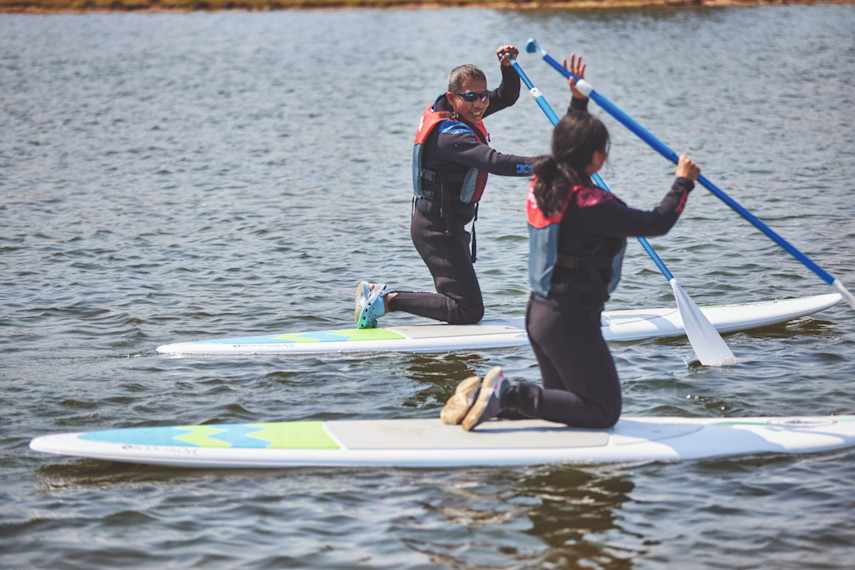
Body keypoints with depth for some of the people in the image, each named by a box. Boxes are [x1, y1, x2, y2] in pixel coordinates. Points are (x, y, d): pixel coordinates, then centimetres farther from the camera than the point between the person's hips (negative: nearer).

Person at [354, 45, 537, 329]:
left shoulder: (462, 112, 3)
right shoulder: (450, 134, -26)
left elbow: (507, 97, 15)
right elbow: (495, 162, -39)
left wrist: (508, 67, -6)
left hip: (448, 225, 10)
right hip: (437, 229, -10)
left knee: (458, 300, 20)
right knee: (469, 311, -13)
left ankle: (379, 293, 20)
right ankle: (388, 299, -7)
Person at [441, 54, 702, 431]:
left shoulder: (542, 185, 3)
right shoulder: (590, 204, -21)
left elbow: (570, 140, 26)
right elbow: (656, 223, -16)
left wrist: (578, 101, 26)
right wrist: (682, 183, -1)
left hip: (538, 311, 9)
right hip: (570, 319, -9)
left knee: (566, 399, 23)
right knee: (602, 411, 0)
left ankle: (486, 397, 4)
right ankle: (511, 396, -12)